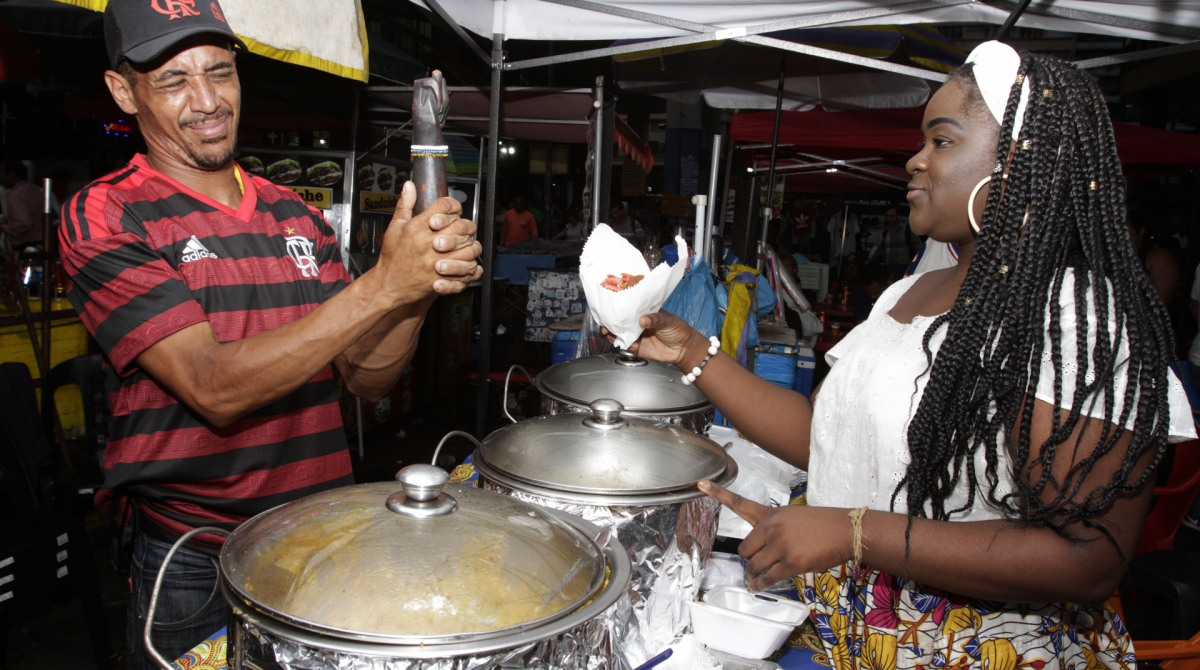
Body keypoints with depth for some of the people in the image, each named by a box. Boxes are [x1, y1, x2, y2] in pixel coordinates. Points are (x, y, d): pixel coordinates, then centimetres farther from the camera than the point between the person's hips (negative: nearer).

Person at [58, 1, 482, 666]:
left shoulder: (297, 216, 6)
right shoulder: (101, 218, -10)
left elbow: (365, 377, 1)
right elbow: (215, 389, -22)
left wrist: (426, 278, -17)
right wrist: (383, 284, -28)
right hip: (194, 569, -4)